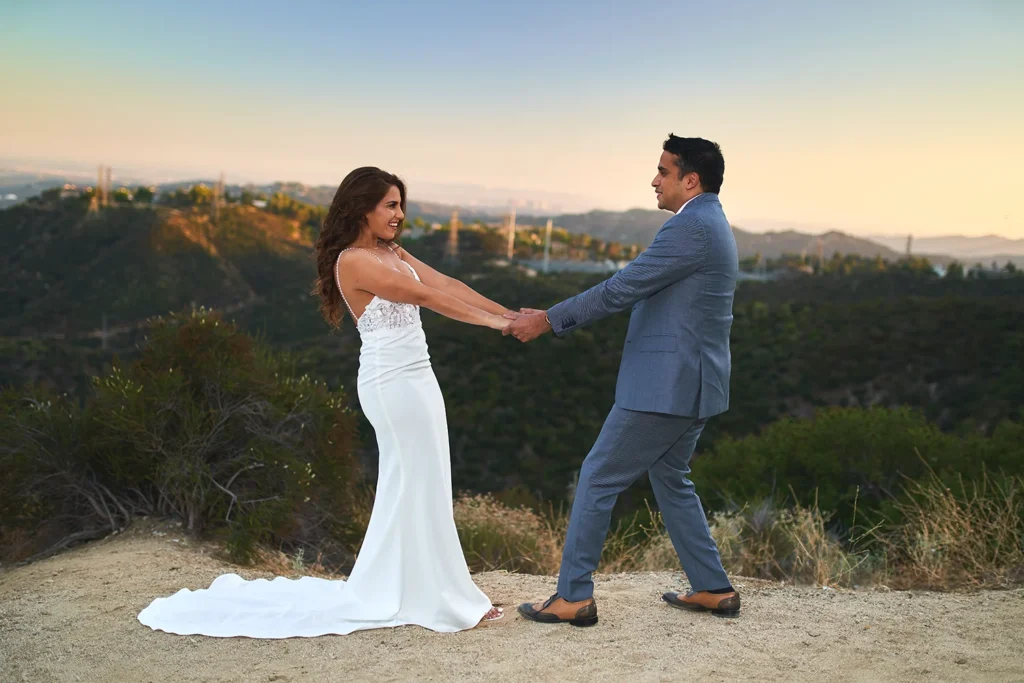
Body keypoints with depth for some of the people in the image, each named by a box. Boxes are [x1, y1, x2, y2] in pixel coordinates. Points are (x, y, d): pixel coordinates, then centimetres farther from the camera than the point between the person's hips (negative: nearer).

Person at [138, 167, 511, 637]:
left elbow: (447, 284, 6)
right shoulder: (354, 260, -14)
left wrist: (509, 313, -2)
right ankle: (435, 596, 8)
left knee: (409, 488, 14)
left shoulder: (393, 254, 14)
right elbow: (425, 296, -18)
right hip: (393, 383, -9)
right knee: (419, 487, -2)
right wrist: (493, 323, -17)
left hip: (414, 378, 9)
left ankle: (388, 593, 26)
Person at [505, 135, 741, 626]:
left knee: (598, 478, -1)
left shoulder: (691, 227, -17)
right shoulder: (710, 224, 17)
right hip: (692, 383, 10)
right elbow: (638, 291, 18)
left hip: (667, 385, -10)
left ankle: (573, 597, 7)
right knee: (670, 479, 21)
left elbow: (622, 289, -19)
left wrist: (550, 320, -12)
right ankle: (713, 589, 27)